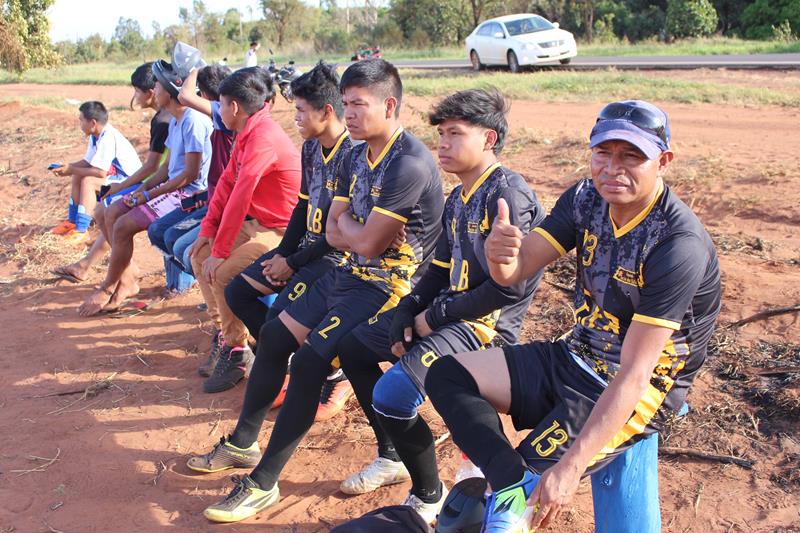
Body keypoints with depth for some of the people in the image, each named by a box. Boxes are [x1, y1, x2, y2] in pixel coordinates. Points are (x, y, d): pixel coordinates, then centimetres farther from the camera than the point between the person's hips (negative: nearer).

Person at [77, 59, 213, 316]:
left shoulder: (193, 121, -19)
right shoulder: (176, 120, 13)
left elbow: (190, 174, -21)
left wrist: (149, 195, -16)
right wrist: (143, 189, 2)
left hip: (188, 193, -10)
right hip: (172, 187, 10)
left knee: (123, 226, -16)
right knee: (113, 211, 6)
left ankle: (108, 288, 4)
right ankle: (127, 279, 11)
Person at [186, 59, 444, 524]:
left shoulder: (410, 164, -22)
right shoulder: (358, 156, 8)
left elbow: (367, 243, -23)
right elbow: (334, 234, 7)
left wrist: (347, 225, -2)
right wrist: (362, 231, -14)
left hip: (389, 285, -10)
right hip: (352, 274, 10)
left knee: (311, 360, -20)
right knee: (275, 334, 10)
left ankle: (263, 484, -6)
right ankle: (243, 443, 26)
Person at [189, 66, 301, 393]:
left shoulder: (263, 137, -23)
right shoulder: (247, 133, 9)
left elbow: (240, 195, -25)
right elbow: (227, 181, 11)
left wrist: (220, 252, -22)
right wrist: (207, 230, 4)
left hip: (279, 231, -10)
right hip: (254, 224, 10)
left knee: (222, 273, -24)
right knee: (199, 255, 10)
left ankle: (237, 352, -6)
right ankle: (225, 332, 16)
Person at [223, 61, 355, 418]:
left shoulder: (353, 155, -22)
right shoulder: (311, 147, 7)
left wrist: (293, 263, -14)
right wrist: (282, 254, 1)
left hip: (337, 254, -9)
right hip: (307, 244, 10)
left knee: (280, 316, -23)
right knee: (237, 292, 4)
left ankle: (336, 376, 3)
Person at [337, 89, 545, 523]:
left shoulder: (507, 193, -17)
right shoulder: (457, 198, 12)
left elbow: (511, 287, -23)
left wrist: (434, 317, -15)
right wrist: (404, 319, -2)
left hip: (486, 324, -10)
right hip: (445, 313, 10)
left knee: (392, 394, -25)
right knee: (353, 345, 16)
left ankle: (429, 496, 1)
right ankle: (391, 456, 27)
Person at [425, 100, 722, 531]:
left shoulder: (680, 247, -26)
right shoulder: (586, 199, -5)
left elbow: (634, 375, -29)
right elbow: (517, 270, -12)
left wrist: (571, 468, -33)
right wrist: (501, 253, -38)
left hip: (635, 393, -7)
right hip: (572, 358, 7)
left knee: (544, 491, -22)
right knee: (446, 374, -8)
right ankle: (514, 486, -22)